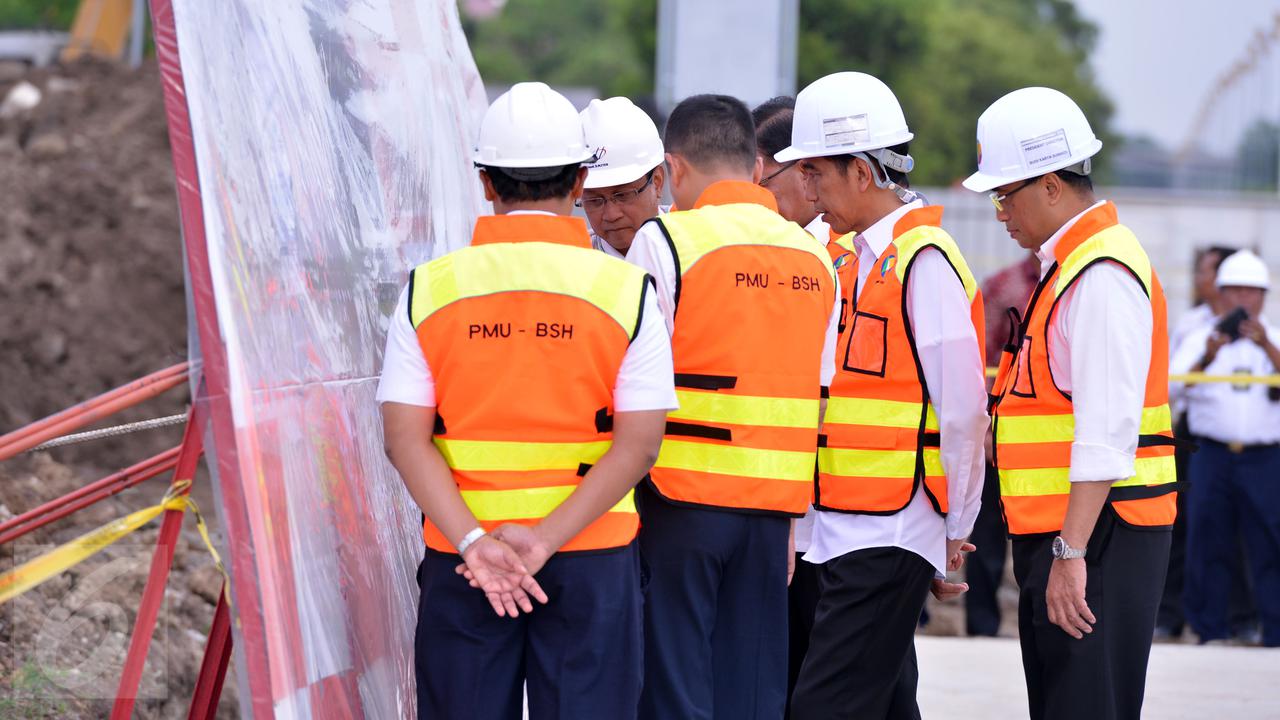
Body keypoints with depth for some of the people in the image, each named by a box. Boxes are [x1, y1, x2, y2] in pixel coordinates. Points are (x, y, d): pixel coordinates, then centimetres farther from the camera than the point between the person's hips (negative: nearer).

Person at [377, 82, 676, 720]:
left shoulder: (429, 289, 1)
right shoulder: (625, 290, -3)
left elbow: (405, 437, -7)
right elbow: (638, 444, -10)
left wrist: (472, 542, -13)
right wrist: (545, 540, -14)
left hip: (459, 562, 1)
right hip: (593, 559, -1)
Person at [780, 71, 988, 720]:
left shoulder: (924, 261, -13)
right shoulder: (868, 258, 17)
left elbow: (962, 410, -15)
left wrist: (953, 533, -8)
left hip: (890, 535, -10)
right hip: (851, 529, 10)